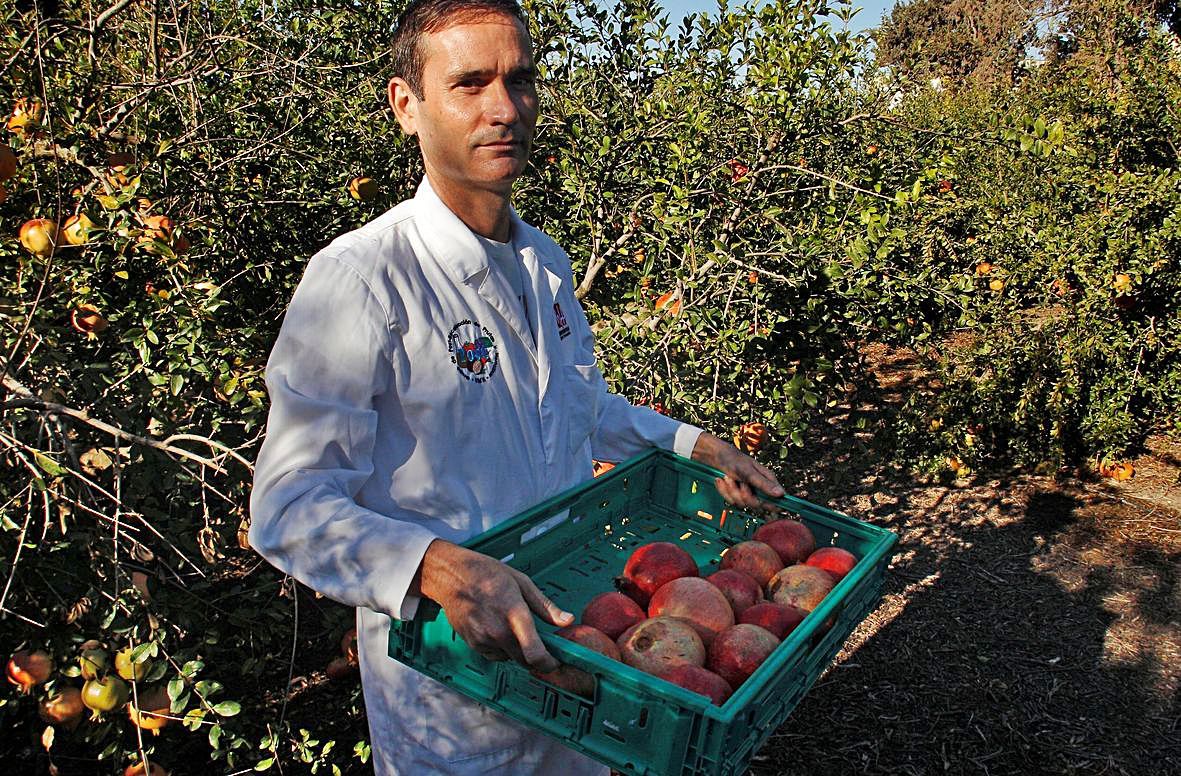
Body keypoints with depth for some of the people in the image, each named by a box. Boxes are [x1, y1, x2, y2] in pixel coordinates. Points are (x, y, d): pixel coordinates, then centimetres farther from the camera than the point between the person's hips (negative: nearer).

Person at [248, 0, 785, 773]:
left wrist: (695, 444, 7)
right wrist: (439, 566, -40)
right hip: (444, 674, -7)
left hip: (565, 640, 7)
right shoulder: (358, 281, -22)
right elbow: (291, 508, -24)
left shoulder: (546, 261, 3)